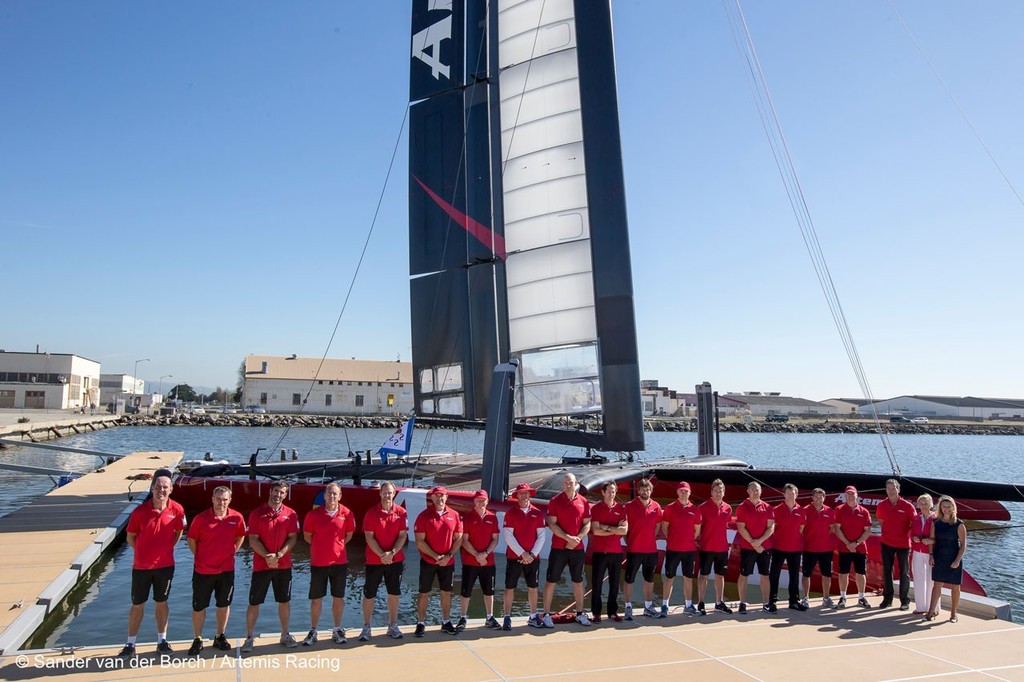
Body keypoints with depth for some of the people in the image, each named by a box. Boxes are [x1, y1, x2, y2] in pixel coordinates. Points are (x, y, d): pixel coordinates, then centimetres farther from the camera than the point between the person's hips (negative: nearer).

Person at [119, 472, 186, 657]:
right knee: (137, 605, 12)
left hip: (165, 565, 0)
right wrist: (143, 551, -4)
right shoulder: (140, 510, -13)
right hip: (141, 566, 0)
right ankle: (130, 644, 26)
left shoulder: (176, 510, -12)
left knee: (161, 603, 15)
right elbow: (131, 537, 1)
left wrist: (166, 549, 0)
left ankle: (162, 640, 28)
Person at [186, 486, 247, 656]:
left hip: (227, 569, 2)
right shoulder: (201, 518, -12)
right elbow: (191, 539, 1)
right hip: (203, 570, -2)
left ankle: (220, 637, 30)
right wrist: (200, 557, -1)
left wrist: (231, 553, 4)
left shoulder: (237, 518, -7)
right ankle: (197, 640, 25)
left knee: (224, 604, 14)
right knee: (199, 606, 8)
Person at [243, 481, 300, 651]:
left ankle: (285, 635, 24)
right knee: (254, 602, 5)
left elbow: (293, 538, -3)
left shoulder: (291, 514, 0)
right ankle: (249, 637, 19)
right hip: (261, 565, -1)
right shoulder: (257, 513, -4)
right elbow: (253, 540, -7)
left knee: (284, 601, 10)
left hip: (284, 565, 2)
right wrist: (267, 556, -18)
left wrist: (278, 555, -16)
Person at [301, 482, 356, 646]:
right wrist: (322, 546, 5)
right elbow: (307, 536, 6)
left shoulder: (347, 514, -6)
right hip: (318, 562, -1)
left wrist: (336, 546, 6)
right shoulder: (313, 514, -7)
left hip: (339, 562, 1)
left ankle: (337, 630, 23)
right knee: (316, 598, 8)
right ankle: (313, 631, 23)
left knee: (338, 597, 9)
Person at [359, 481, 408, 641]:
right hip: (374, 560, -2)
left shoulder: (401, 512, -2)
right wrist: (381, 555, -16)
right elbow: (369, 537, -9)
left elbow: (403, 535, -3)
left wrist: (392, 553, -14)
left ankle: (393, 626, 24)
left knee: (394, 593, 11)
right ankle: (366, 628, 17)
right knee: (369, 594, 4)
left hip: (395, 560, 2)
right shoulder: (371, 513, -6)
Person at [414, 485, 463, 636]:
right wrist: (436, 556, -15)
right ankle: (421, 624, 17)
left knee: (446, 593, 11)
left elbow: (458, 539, 4)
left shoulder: (454, 515, 0)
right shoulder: (424, 516, -8)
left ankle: (446, 622, 25)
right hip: (428, 561, -3)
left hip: (448, 562, 3)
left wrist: (449, 556, -10)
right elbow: (420, 542, -10)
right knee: (424, 594, 5)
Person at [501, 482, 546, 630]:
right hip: (514, 557, -2)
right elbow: (508, 537, -9)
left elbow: (541, 536, 1)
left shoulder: (538, 513, 3)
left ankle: (533, 617, 21)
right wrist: (522, 553, -13)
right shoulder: (510, 513, -4)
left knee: (533, 587, 9)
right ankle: (507, 618, 11)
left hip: (533, 557, 2)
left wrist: (532, 554, -8)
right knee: (510, 587, 2)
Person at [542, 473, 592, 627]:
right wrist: (568, 538, -17)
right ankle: (546, 615, 9)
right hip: (558, 547, -3)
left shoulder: (583, 502, 4)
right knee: (551, 580, 0)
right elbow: (552, 524, -9)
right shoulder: (555, 501, -5)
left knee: (578, 580, 12)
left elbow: (587, 524, 6)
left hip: (578, 548, 3)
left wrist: (578, 538, -10)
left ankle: (580, 613, 25)